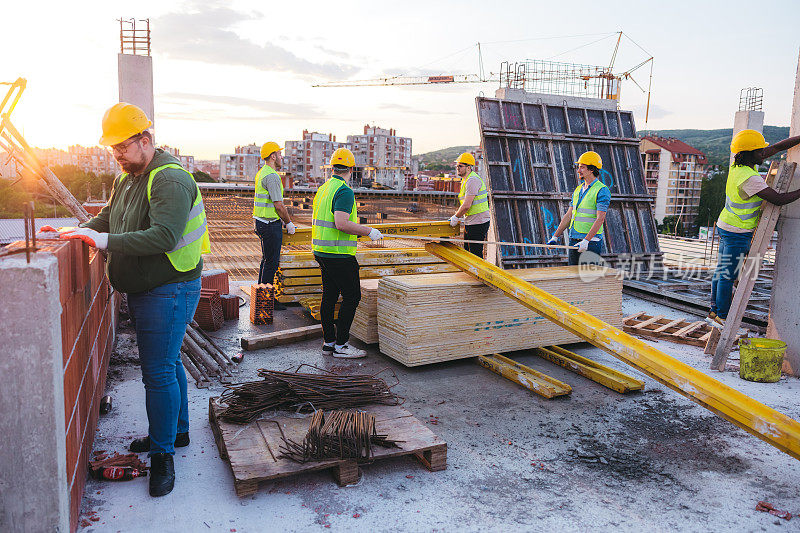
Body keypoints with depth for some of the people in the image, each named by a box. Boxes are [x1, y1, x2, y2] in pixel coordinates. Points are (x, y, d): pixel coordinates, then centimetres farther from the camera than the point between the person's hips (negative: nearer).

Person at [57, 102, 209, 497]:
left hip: (169, 291, -10)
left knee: (159, 371, -6)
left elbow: (164, 236, -31)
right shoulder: (126, 179, 13)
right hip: (143, 290, 10)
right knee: (166, 362, 19)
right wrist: (78, 231, 6)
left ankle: (162, 454, 7)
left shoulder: (170, 180, -19)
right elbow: (107, 217, 24)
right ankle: (176, 431, 35)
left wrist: (106, 241, -30)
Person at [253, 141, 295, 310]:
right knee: (271, 262, -4)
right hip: (271, 224, -11)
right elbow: (279, 205, -19)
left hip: (261, 221, 11)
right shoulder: (272, 176, -18)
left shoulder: (261, 173, 15)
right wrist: (289, 223, -7)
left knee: (267, 260, 18)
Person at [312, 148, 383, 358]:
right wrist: (368, 231, -17)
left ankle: (329, 342, 19)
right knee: (351, 297, -1)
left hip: (321, 252, 9)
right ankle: (341, 345, 2)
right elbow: (342, 223, -26)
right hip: (339, 254, -9)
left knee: (329, 296, 13)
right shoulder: (344, 191, -15)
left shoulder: (322, 189, 13)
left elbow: (315, 221, 19)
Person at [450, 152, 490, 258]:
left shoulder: (472, 180, -19)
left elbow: (466, 206, -23)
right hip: (470, 223, 11)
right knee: (467, 251, 17)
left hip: (478, 224, -11)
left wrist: (456, 217, -10)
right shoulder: (466, 180, 15)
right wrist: (462, 217, 19)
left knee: (476, 254, -7)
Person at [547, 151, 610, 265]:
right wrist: (555, 236, 9)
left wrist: (586, 240, -26)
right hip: (574, 241, 7)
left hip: (591, 242, -7)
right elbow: (568, 216, 16)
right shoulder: (578, 190, 15)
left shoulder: (602, 190, -9)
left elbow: (600, 219, -17)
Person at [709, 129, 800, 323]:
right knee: (728, 275, 1)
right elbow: (779, 199, -25)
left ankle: (714, 311, 27)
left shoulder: (738, 165, 0)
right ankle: (722, 316, 12)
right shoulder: (749, 178, -25)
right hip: (738, 234, -9)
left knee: (721, 271, 16)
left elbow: (777, 147, 8)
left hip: (724, 227, 9)